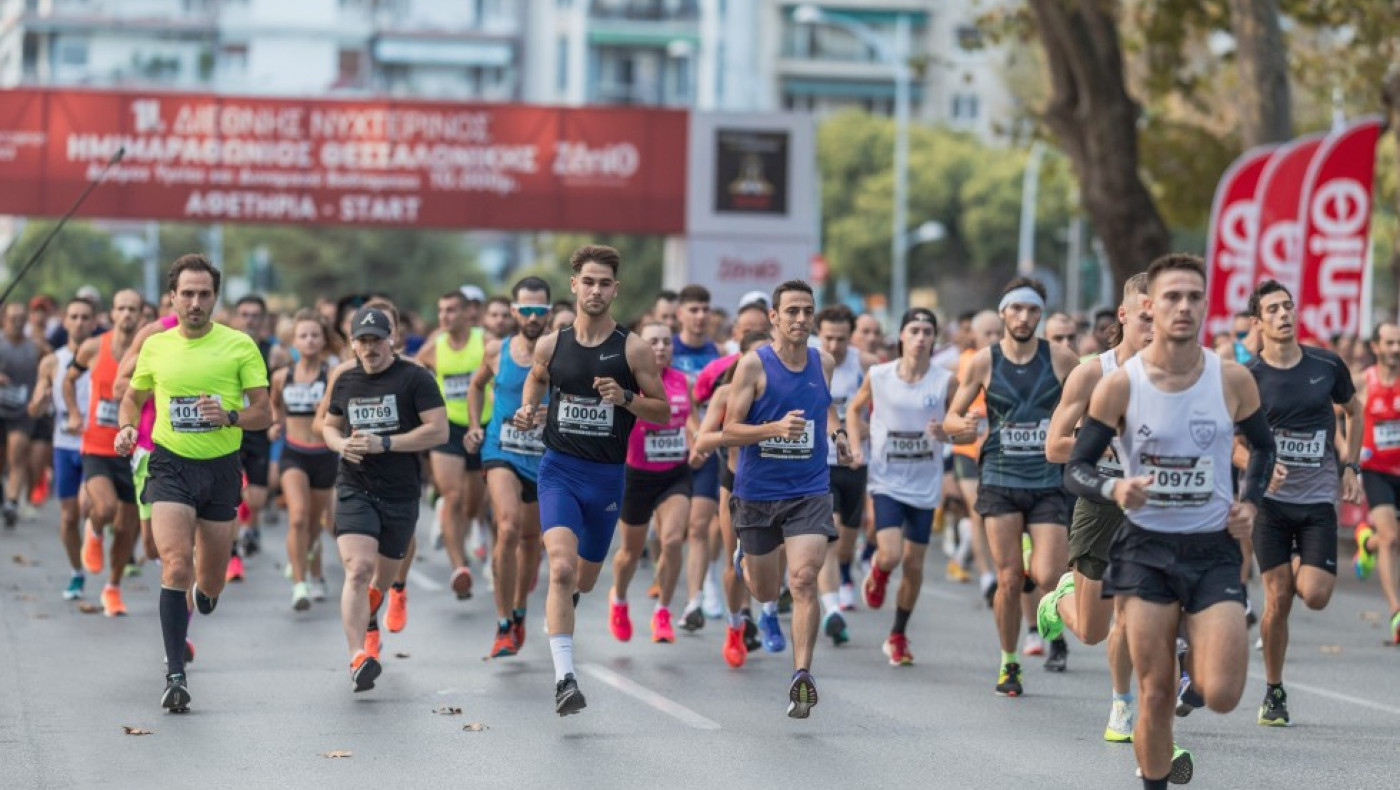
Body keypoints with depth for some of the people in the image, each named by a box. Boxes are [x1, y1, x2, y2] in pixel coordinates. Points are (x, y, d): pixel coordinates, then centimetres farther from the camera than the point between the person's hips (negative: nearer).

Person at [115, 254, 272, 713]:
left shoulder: (239, 346, -1)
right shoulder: (155, 347, 4)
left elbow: (264, 414, 0)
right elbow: (134, 398, 20)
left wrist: (229, 417, -20)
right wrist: (126, 427, -1)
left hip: (222, 468, 1)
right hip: (170, 466, -1)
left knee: (211, 582, 10)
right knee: (176, 567, -18)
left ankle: (204, 593, 49)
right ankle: (175, 676, -16)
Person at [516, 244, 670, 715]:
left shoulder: (632, 350, -4)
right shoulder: (551, 345, 1)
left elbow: (663, 412, 0)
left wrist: (625, 398, -18)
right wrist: (527, 410, 4)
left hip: (607, 476, 1)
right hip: (558, 468, -1)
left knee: (584, 580, 15)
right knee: (561, 568, -21)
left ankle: (559, 609, 54)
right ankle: (564, 678, -23)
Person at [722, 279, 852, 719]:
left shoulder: (824, 364, 3)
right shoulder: (754, 365, -10)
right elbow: (730, 432, -12)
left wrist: (836, 431, 8)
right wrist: (776, 428, -28)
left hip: (809, 490, 1)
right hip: (757, 490, -1)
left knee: (804, 579, -19)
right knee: (762, 586, 17)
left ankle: (802, 675, -20)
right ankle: (768, 609, 56)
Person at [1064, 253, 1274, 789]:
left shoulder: (1233, 380, -3)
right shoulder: (1120, 386, -7)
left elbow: (1263, 447, 16)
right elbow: (1075, 470, -4)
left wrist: (1251, 503, -1)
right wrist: (1115, 489, -25)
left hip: (1214, 549, 1)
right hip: (1146, 548, -1)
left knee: (1221, 696, -11)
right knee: (1155, 696, -1)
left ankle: (1195, 645, 24)